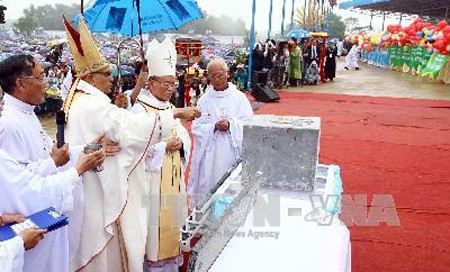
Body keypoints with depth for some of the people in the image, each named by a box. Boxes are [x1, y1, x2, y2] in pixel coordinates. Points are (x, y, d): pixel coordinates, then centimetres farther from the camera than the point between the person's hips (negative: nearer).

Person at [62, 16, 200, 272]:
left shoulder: (77, 101, 10)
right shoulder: (92, 105, -24)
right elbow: (133, 124, -32)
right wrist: (175, 112, -29)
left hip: (88, 184, 10)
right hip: (99, 187, -10)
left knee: (94, 240, 22)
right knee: (105, 241, 5)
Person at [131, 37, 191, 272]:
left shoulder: (171, 108, 13)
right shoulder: (139, 109, -10)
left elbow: (184, 136, 13)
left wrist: (180, 143, -9)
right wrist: (165, 146, -17)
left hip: (173, 176, 7)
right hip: (152, 177, -7)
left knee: (171, 219, 14)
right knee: (154, 220, -1)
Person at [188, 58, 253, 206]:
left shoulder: (238, 97, 3)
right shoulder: (204, 99, 5)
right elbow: (197, 127, 1)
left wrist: (230, 125, -18)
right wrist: (214, 127, -15)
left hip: (233, 151, -1)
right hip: (210, 153, 1)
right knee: (209, 184, 2)